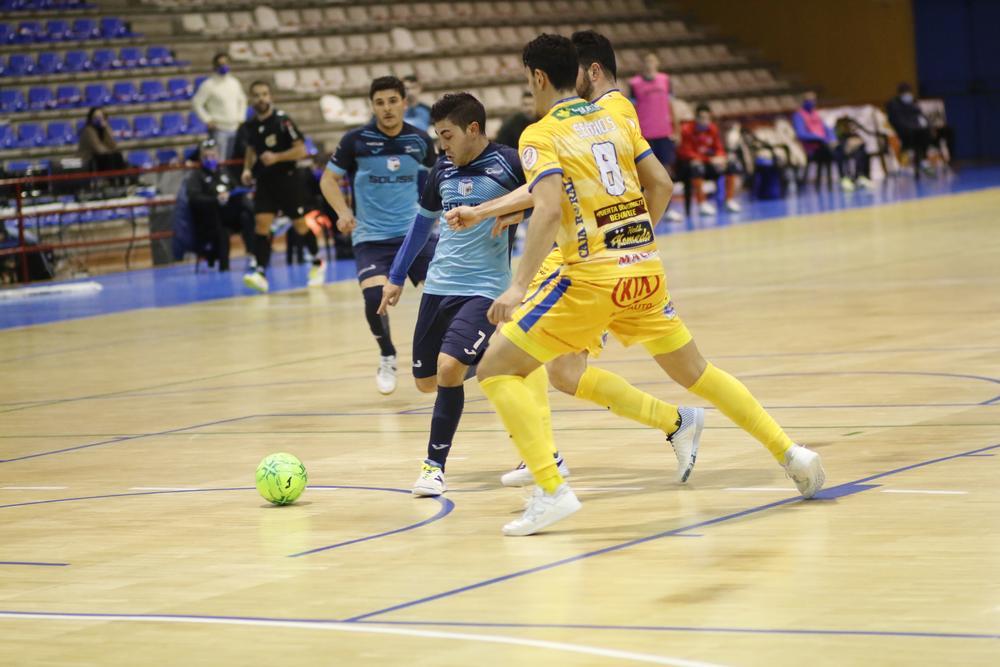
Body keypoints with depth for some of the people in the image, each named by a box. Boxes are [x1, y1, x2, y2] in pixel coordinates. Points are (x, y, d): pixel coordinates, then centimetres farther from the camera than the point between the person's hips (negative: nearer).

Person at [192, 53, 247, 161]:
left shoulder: (234, 82, 10)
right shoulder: (209, 85, -8)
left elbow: (242, 100, 23)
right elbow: (196, 103, -9)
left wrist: (240, 118, 12)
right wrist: (208, 120, -12)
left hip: (235, 128, 6)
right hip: (219, 130, -6)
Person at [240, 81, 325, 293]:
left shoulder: (282, 121, -14)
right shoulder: (250, 126, 3)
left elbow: (301, 150, -14)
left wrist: (276, 157, -24)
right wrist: (247, 169, 6)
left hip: (287, 180, -4)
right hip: (264, 181, 4)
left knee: (300, 224, 7)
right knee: (261, 223, -12)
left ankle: (318, 263, 31)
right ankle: (260, 273, -17)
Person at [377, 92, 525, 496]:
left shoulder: (507, 164, -9)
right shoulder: (443, 170, 10)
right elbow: (424, 220, 24)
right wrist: (396, 277, 27)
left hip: (484, 288, -7)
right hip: (438, 285, 7)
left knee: (449, 366, -23)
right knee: (426, 381, 9)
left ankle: (435, 465, -11)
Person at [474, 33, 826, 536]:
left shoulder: (540, 135, -5)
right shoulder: (613, 121, 14)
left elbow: (549, 210, -20)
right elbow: (661, 185, 14)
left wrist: (518, 287, -23)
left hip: (593, 278, -6)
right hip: (647, 270, 7)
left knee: (496, 370, 0)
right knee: (695, 372, 25)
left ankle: (552, 491, -13)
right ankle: (790, 453, 22)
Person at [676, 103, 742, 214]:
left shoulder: (713, 129, 3)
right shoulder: (687, 129, -16)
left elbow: (719, 149, 9)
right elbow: (686, 152, -20)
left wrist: (720, 158, -17)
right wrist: (709, 159, -29)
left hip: (708, 163, 6)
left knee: (733, 165, -9)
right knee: (697, 167, -41)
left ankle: (730, 201, -7)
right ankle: (702, 204, -34)